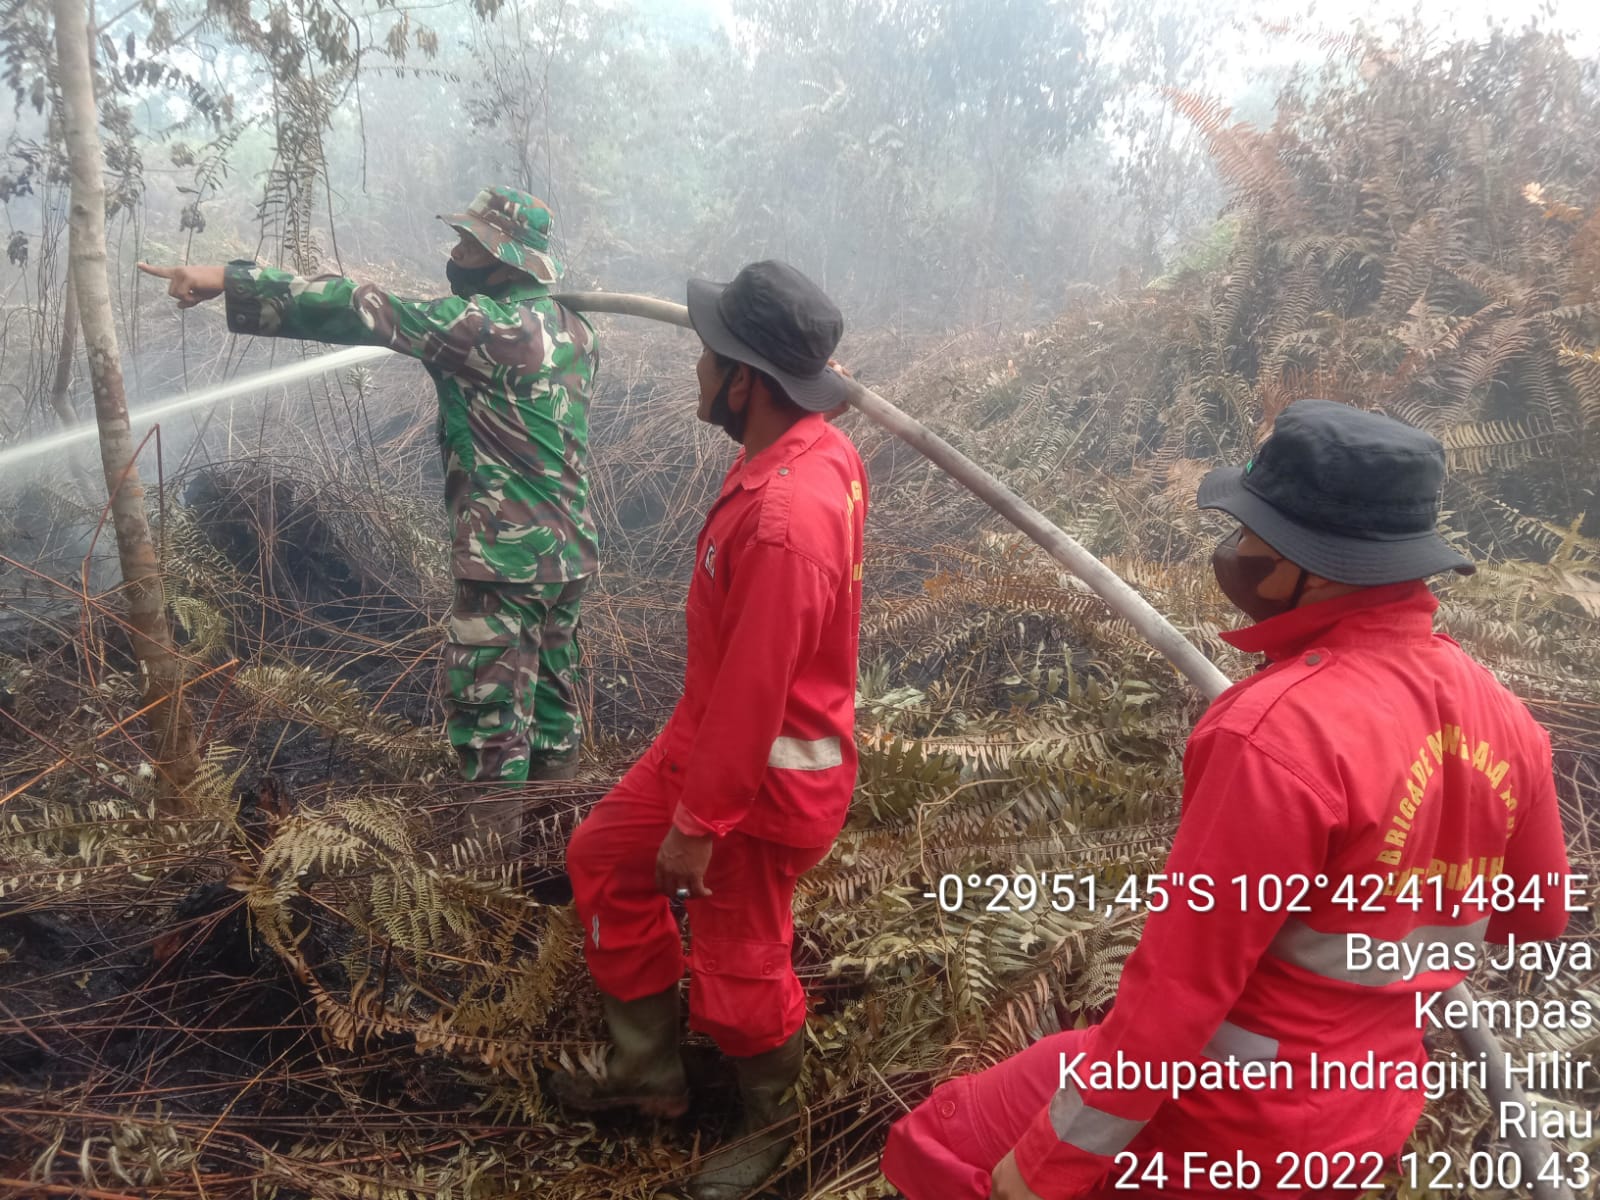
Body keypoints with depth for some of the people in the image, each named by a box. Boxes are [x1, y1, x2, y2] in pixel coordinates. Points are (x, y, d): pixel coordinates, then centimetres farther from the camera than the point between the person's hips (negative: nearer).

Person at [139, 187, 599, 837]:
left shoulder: (487, 324, -16)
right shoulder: (574, 329, 9)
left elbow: (362, 311, -22)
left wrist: (228, 280, -22)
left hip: (507, 557, -9)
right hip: (569, 550, 9)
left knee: (488, 716, 0)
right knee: (552, 700, 17)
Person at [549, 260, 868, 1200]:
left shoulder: (784, 519, -35)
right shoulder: (816, 446, -4)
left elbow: (754, 691, -28)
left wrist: (698, 824, -17)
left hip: (766, 774, -10)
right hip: (711, 732, 10)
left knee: (735, 967, 11)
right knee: (604, 861, 21)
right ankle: (650, 1072, 38)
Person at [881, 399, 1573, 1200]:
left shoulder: (1280, 728, -28)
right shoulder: (1498, 714, -3)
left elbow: (1183, 977, -25)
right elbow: (1535, 916, 13)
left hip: (1223, 1116, -8)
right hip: (1365, 1125, 8)